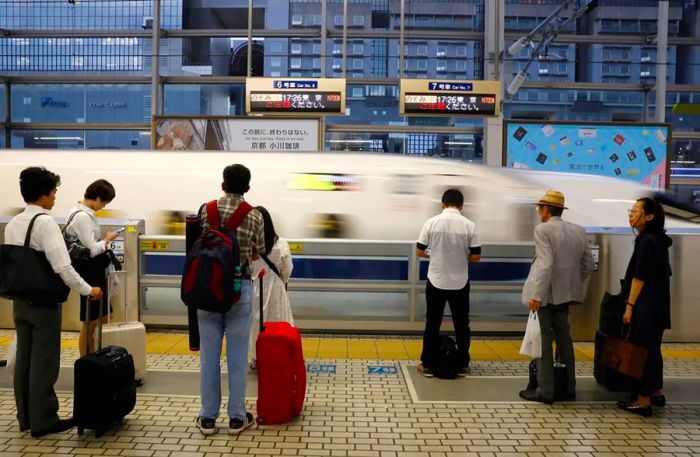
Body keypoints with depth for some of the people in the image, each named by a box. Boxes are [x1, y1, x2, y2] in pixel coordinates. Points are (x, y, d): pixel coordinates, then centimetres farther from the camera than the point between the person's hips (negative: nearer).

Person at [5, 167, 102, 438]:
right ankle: (43, 420, 9)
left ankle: (25, 417, 25)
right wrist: (88, 290, -14)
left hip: (20, 300, 8)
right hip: (43, 302, -8)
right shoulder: (45, 223, -17)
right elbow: (62, 267, -23)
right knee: (43, 362, 1)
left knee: (24, 359, 14)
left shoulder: (12, 224, 8)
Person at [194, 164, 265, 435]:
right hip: (240, 287, -1)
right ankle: (236, 417, 14)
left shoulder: (207, 210, -1)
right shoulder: (254, 216, -3)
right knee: (237, 355, 6)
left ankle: (208, 417, 16)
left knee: (209, 354, 8)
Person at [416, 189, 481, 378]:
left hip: (436, 282, 0)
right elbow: (476, 257, -5)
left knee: (432, 324, 9)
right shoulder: (469, 225, -7)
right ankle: (463, 365, 21)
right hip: (460, 283, 0)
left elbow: (419, 251, -2)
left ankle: (428, 365, 15)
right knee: (461, 324, 13)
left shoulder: (431, 223, -7)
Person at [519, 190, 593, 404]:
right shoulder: (578, 230, 7)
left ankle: (545, 390, 4)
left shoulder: (543, 230, -13)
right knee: (563, 337, 16)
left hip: (546, 293, -7)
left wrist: (536, 295, -21)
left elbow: (546, 264, -21)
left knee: (544, 340, 0)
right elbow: (588, 265, 9)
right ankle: (568, 388, 23)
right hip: (565, 293, 7)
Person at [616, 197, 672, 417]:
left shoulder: (647, 241, -17)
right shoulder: (658, 240, 12)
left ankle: (643, 401, 4)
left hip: (646, 308, -10)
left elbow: (639, 277, -20)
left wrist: (630, 306, -17)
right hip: (657, 306, 10)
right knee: (652, 349, 18)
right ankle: (656, 393, 29)